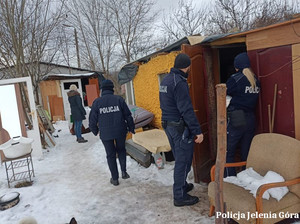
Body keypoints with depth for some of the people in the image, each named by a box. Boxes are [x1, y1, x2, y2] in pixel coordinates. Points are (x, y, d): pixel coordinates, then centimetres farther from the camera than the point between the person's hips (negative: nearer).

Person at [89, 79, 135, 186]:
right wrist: (131, 128, 13)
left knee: (111, 155, 13)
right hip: (120, 132, 1)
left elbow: (92, 120, 1)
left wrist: (95, 131, 19)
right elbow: (128, 116, -2)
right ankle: (124, 171, 13)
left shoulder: (97, 102, -4)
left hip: (105, 134, 0)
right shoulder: (119, 99, -4)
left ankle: (115, 178, 20)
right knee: (121, 150, 23)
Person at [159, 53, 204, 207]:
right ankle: (180, 197, 14)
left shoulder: (165, 80, 10)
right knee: (183, 161, 2)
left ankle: (182, 185, 39)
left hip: (167, 124, 9)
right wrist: (198, 131, -20)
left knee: (179, 159, 22)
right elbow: (186, 109, -23)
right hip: (180, 127, -9)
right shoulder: (179, 82, -19)